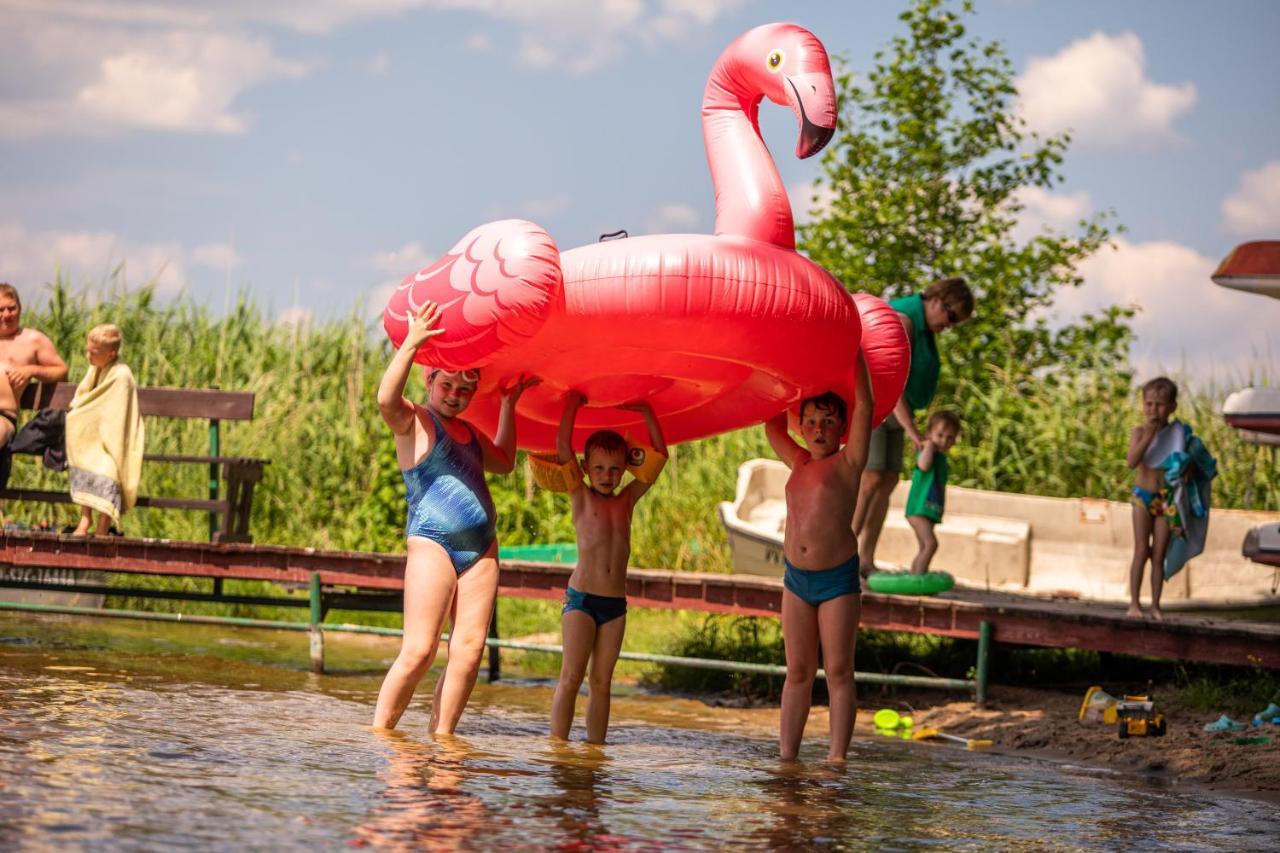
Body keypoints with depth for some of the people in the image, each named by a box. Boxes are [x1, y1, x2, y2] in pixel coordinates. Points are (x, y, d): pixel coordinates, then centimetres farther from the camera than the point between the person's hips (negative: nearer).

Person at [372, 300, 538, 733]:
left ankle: (441, 736, 2)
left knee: (469, 649, -2)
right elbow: (386, 398, -22)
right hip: (432, 543, -7)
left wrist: (509, 403, 32)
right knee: (419, 651, -13)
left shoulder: (468, 432, 22)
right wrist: (410, 344, -22)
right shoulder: (413, 422, 0)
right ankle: (379, 732, -7)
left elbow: (504, 462, 36)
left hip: (481, 548, 7)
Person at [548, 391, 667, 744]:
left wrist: (646, 413, 12)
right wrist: (572, 405, -3)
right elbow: (562, 446, -5)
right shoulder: (581, 498, 3)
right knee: (571, 678, -8)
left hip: (615, 602, 4)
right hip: (581, 596, -4)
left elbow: (659, 455, 16)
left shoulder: (627, 500, 12)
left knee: (602, 682, 5)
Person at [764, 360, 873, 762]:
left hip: (837, 578, -5)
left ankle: (836, 757, -5)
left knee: (838, 671, -4)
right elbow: (773, 426, 25)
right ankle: (787, 756, 6)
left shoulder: (847, 462, -1)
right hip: (796, 578, 5)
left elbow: (864, 404, -9)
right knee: (797, 672, 6)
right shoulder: (798, 463, 13)